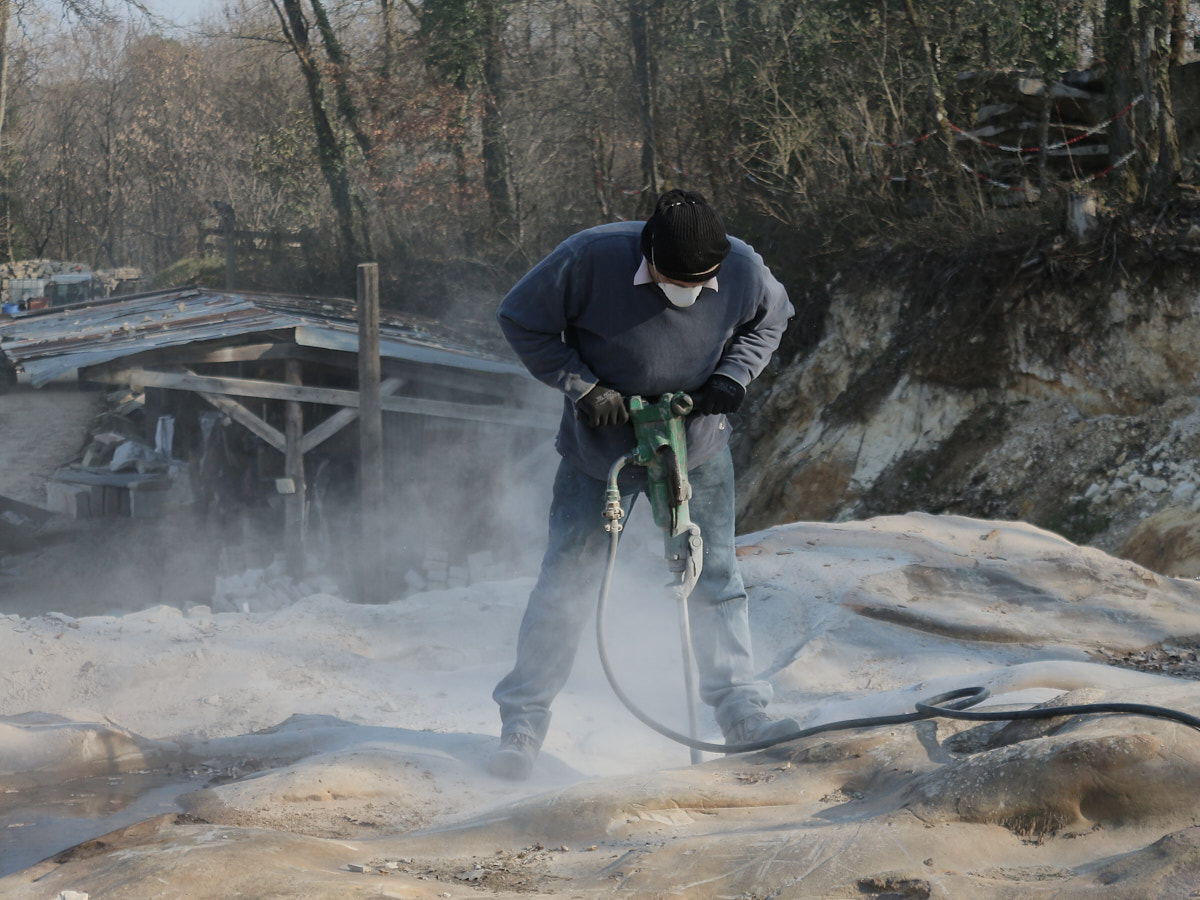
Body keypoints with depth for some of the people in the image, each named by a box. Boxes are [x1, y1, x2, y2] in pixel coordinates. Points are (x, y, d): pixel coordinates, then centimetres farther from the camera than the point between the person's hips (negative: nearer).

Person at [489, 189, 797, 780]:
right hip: (601, 442, -2)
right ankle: (523, 722, 8)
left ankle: (741, 710, 14)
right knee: (567, 580, -2)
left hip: (698, 447, 2)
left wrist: (733, 377, -13)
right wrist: (582, 387, -22)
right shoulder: (591, 259, -27)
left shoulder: (744, 271, -19)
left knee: (713, 577, 2)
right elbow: (521, 321, -14)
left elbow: (769, 322, 5)